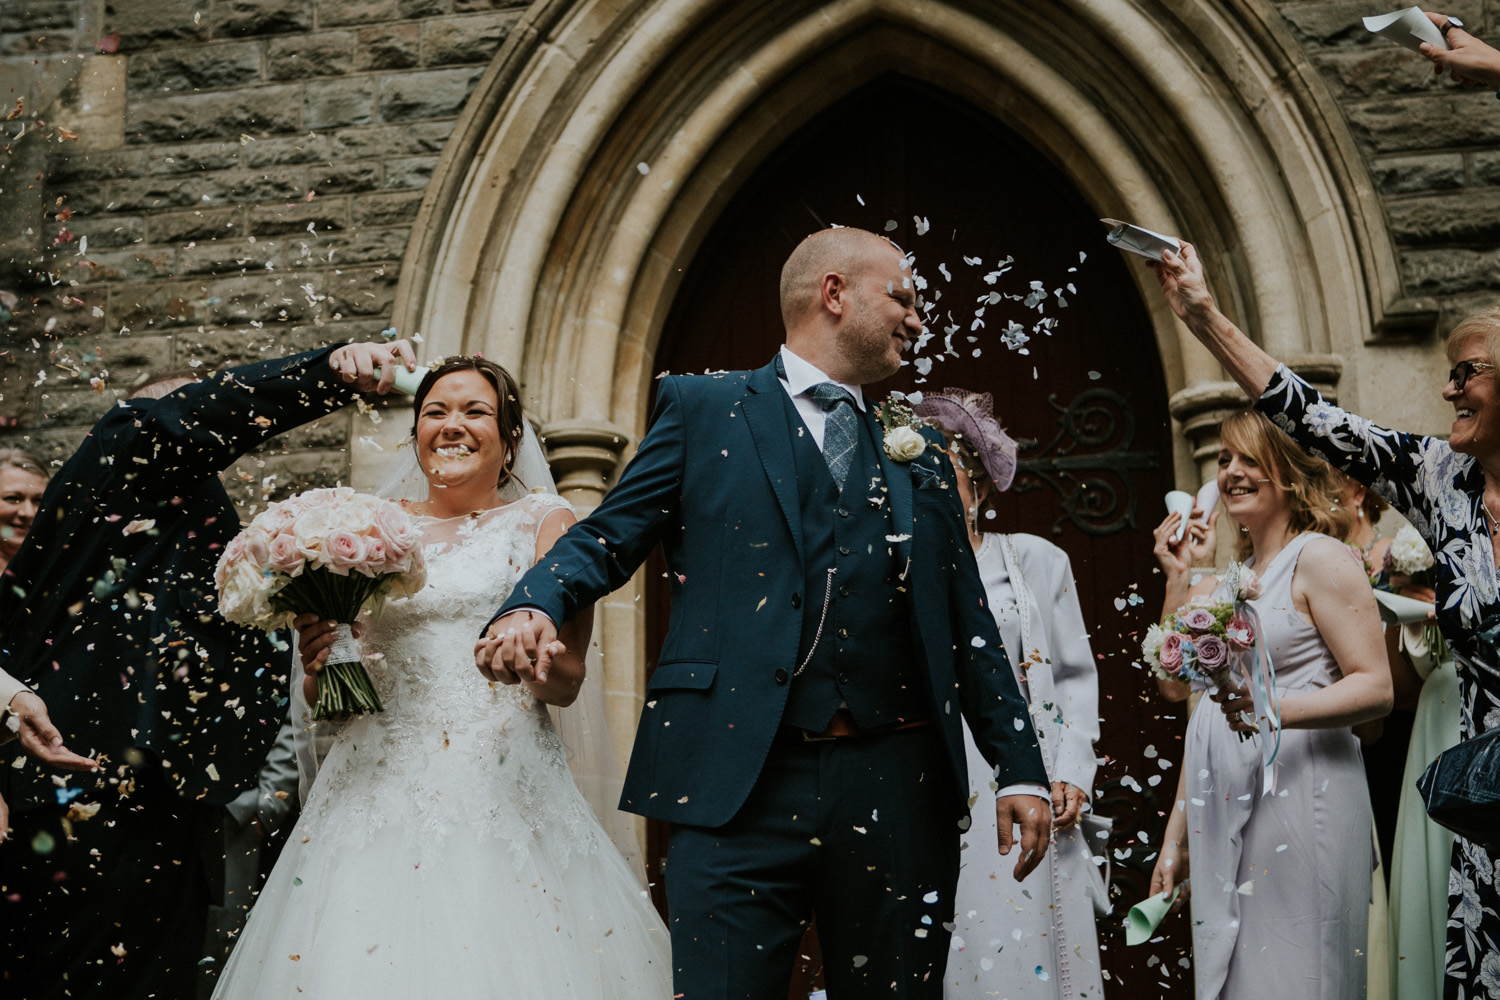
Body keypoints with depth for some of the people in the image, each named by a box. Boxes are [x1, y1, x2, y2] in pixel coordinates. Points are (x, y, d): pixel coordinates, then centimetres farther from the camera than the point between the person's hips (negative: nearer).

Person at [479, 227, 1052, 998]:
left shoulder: (920, 455, 20)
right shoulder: (702, 408, 9)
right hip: (741, 783, -3)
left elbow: (969, 629, 17)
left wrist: (1019, 768, 10)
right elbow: (607, 538, 4)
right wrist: (533, 606, -17)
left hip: (897, 790, 4)